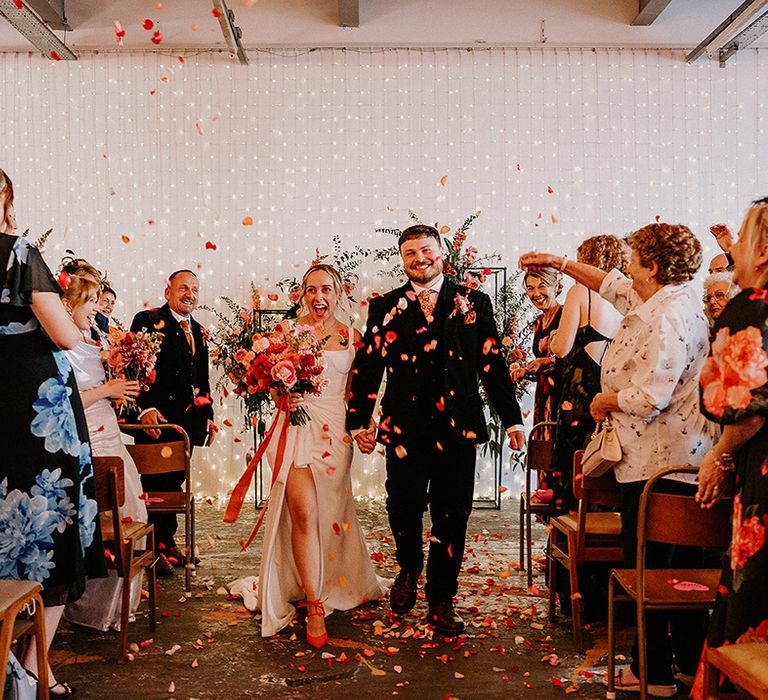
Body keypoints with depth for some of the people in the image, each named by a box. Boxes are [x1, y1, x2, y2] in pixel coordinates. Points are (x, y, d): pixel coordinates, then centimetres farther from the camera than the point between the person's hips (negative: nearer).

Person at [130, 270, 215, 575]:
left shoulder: (198, 331, 16)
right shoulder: (148, 320, -6)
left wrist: (207, 415, 16)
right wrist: (146, 408, -25)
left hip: (188, 420, 7)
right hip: (157, 418, -7)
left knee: (175, 481, 15)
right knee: (155, 482, 2)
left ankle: (168, 541, 29)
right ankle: (153, 548, 15)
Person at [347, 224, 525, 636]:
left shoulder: (473, 303, 6)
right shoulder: (385, 307, 7)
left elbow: (493, 363, 6)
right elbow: (367, 366, 5)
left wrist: (512, 418, 6)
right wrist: (358, 421, -1)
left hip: (458, 427, 0)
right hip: (404, 428, 0)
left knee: (452, 517, 6)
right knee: (403, 510, 7)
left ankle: (441, 600, 24)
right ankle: (409, 570, 40)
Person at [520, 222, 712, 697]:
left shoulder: (667, 318, -20)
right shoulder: (678, 298, 10)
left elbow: (650, 396, -26)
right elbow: (614, 285, 25)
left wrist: (605, 400, -8)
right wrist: (561, 263, 27)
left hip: (655, 462, -10)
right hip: (681, 458, 10)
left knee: (646, 567, 1)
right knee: (682, 565, 17)